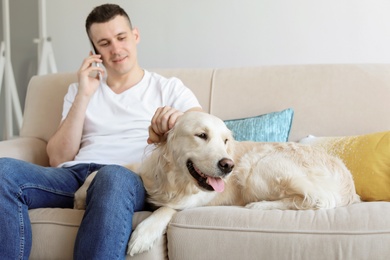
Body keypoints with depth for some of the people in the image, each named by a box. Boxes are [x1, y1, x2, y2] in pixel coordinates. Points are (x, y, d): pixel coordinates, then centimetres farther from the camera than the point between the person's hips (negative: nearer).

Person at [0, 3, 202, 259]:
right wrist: (83, 96, 4)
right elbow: (58, 159, 13)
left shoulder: (169, 88, 18)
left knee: (114, 176, -41)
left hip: (131, 177, -3)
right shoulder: (80, 89, 25)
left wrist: (181, 119, -20)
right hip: (75, 174, 3)